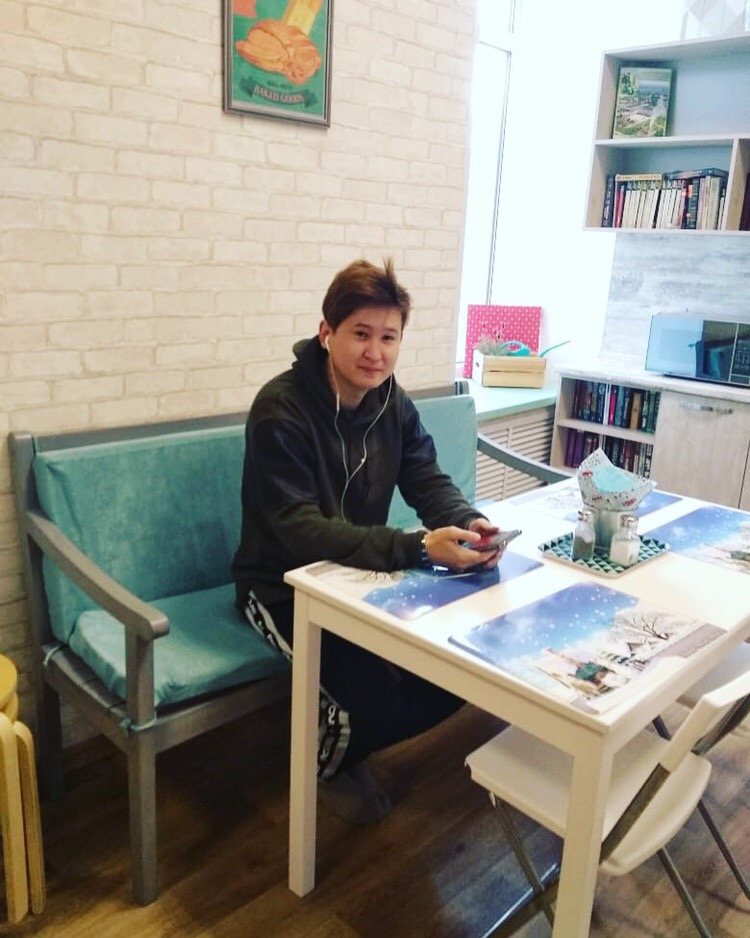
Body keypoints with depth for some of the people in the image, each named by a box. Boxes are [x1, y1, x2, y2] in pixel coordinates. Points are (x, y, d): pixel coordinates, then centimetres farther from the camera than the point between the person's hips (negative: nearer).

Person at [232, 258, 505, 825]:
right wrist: (418, 547, -43)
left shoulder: (392, 402, -1)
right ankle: (328, 763, 13)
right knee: (376, 694, -26)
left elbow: (429, 481, -3)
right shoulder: (281, 410, -23)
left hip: (362, 571, 7)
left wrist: (469, 522, -28)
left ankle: (351, 740, 19)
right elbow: (301, 530, -31)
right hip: (284, 586, -6)